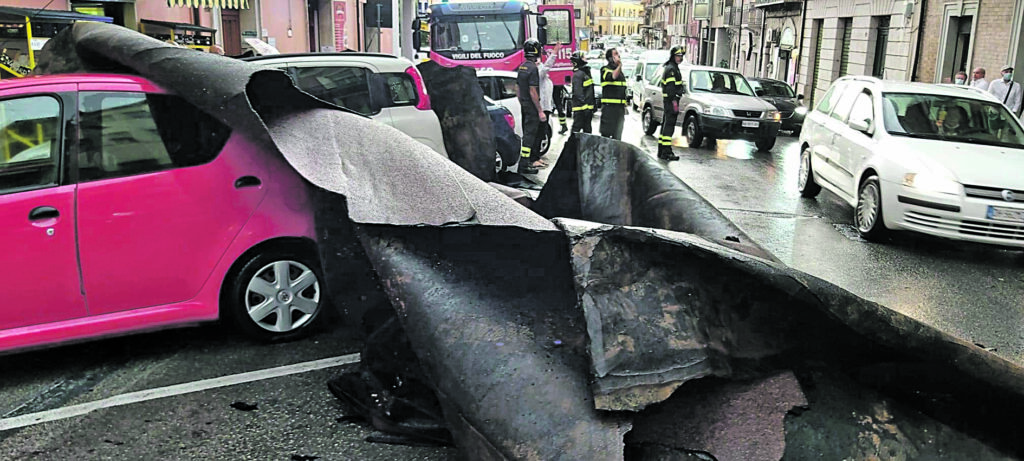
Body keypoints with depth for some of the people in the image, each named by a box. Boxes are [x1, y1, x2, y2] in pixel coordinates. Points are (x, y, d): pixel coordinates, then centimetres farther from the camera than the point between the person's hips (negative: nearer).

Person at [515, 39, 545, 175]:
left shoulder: (522, 67, 10)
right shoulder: (533, 68, -17)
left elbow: (517, 88, 16)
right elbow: (533, 92, -21)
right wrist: (540, 111, -18)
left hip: (524, 106, 9)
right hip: (532, 107, -9)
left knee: (527, 133, 17)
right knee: (530, 134, -7)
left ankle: (525, 162, 25)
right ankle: (523, 166, -8)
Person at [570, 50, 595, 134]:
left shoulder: (586, 72, 19)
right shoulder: (578, 74, -13)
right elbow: (578, 92, -21)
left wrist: (593, 103, 23)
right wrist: (583, 102, -24)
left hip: (588, 107, 10)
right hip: (580, 107, -10)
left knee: (587, 129, 15)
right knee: (577, 128, -6)